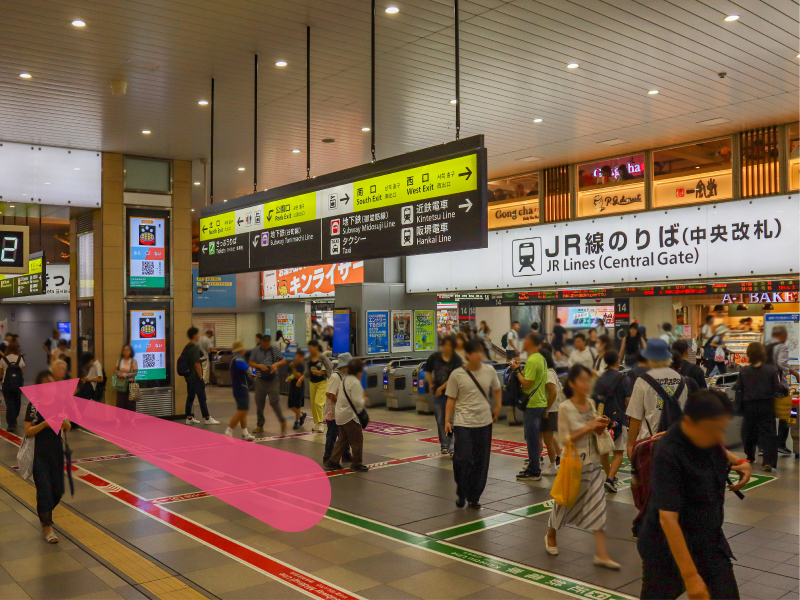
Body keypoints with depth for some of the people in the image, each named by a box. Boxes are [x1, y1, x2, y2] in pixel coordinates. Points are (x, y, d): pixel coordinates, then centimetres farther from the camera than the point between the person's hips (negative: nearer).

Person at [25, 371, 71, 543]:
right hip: (39, 452, -4)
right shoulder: (34, 404, -8)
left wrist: (64, 423, -17)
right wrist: (44, 423, -23)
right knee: (44, 489, -4)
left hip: (56, 450, 4)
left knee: (58, 490, 11)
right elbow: (27, 432, -9)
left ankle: (43, 513, 39)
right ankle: (47, 527, 7)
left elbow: (68, 428, 5)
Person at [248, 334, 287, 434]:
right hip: (260, 380, 2)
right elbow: (250, 363, 3)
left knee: (274, 402, -7)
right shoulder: (255, 350, 1)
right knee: (259, 403, 7)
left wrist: (277, 364, -16)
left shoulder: (275, 350, 0)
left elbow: (284, 360, 4)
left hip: (273, 380, -2)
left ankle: (282, 421, 12)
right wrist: (259, 366, -15)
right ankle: (260, 425, 19)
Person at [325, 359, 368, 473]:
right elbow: (357, 401, -24)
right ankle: (357, 464, 8)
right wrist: (363, 400, -4)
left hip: (341, 415, 10)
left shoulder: (345, 380, 12)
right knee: (357, 440, 1)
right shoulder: (355, 383, -18)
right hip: (350, 416, -10)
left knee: (342, 440, 17)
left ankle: (333, 461, 18)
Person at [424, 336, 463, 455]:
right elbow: (428, 371, 15)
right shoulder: (434, 357, 0)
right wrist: (430, 384, 4)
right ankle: (444, 445, 23)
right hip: (437, 393, 4)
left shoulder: (457, 360, -10)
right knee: (440, 420, 10)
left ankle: (452, 446, -4)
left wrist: (441, 388, -14)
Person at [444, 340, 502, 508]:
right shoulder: (457, 374, -8)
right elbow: (451, 399, -1)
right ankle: (461, 494, 14)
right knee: (463, 460, -10)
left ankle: (474, 497, 23)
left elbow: (496, 390, 19)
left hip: (484, 422, 3)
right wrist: (447, 420, -7)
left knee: (481, 462, 7)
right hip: (463, 423, -3)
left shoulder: (489, 371, 0)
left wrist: (498, 406, 8)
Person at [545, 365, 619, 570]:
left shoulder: (591, 403, 1)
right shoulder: (565, 408, -15)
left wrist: (600, 426, -9)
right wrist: (587, 428, -25)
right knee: (564, 503, 12)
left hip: (593, 463, 4)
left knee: (597, 507, -1)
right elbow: (564, 439, -16)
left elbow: (595, 432, 12)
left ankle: (601, 554, 2)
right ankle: (551, 537, 38)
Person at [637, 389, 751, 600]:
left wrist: (739, 462, -1)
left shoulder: (706, 436, -7)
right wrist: (691, 576, -31)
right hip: (669, 545, -6)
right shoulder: (669, 454, -30)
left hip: (709, 539, 7)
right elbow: (667, 519, -31)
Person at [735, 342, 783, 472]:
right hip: (766, 406, -1)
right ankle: (769, 462, -11)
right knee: (768, 433, 1)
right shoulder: (771, 370, -10)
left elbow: (737, 388, -2)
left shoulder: (744, 371, -6)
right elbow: (778, 388, -10)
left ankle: (750, 457, 34)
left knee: (749, 431, 18)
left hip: (749, 406, 2)